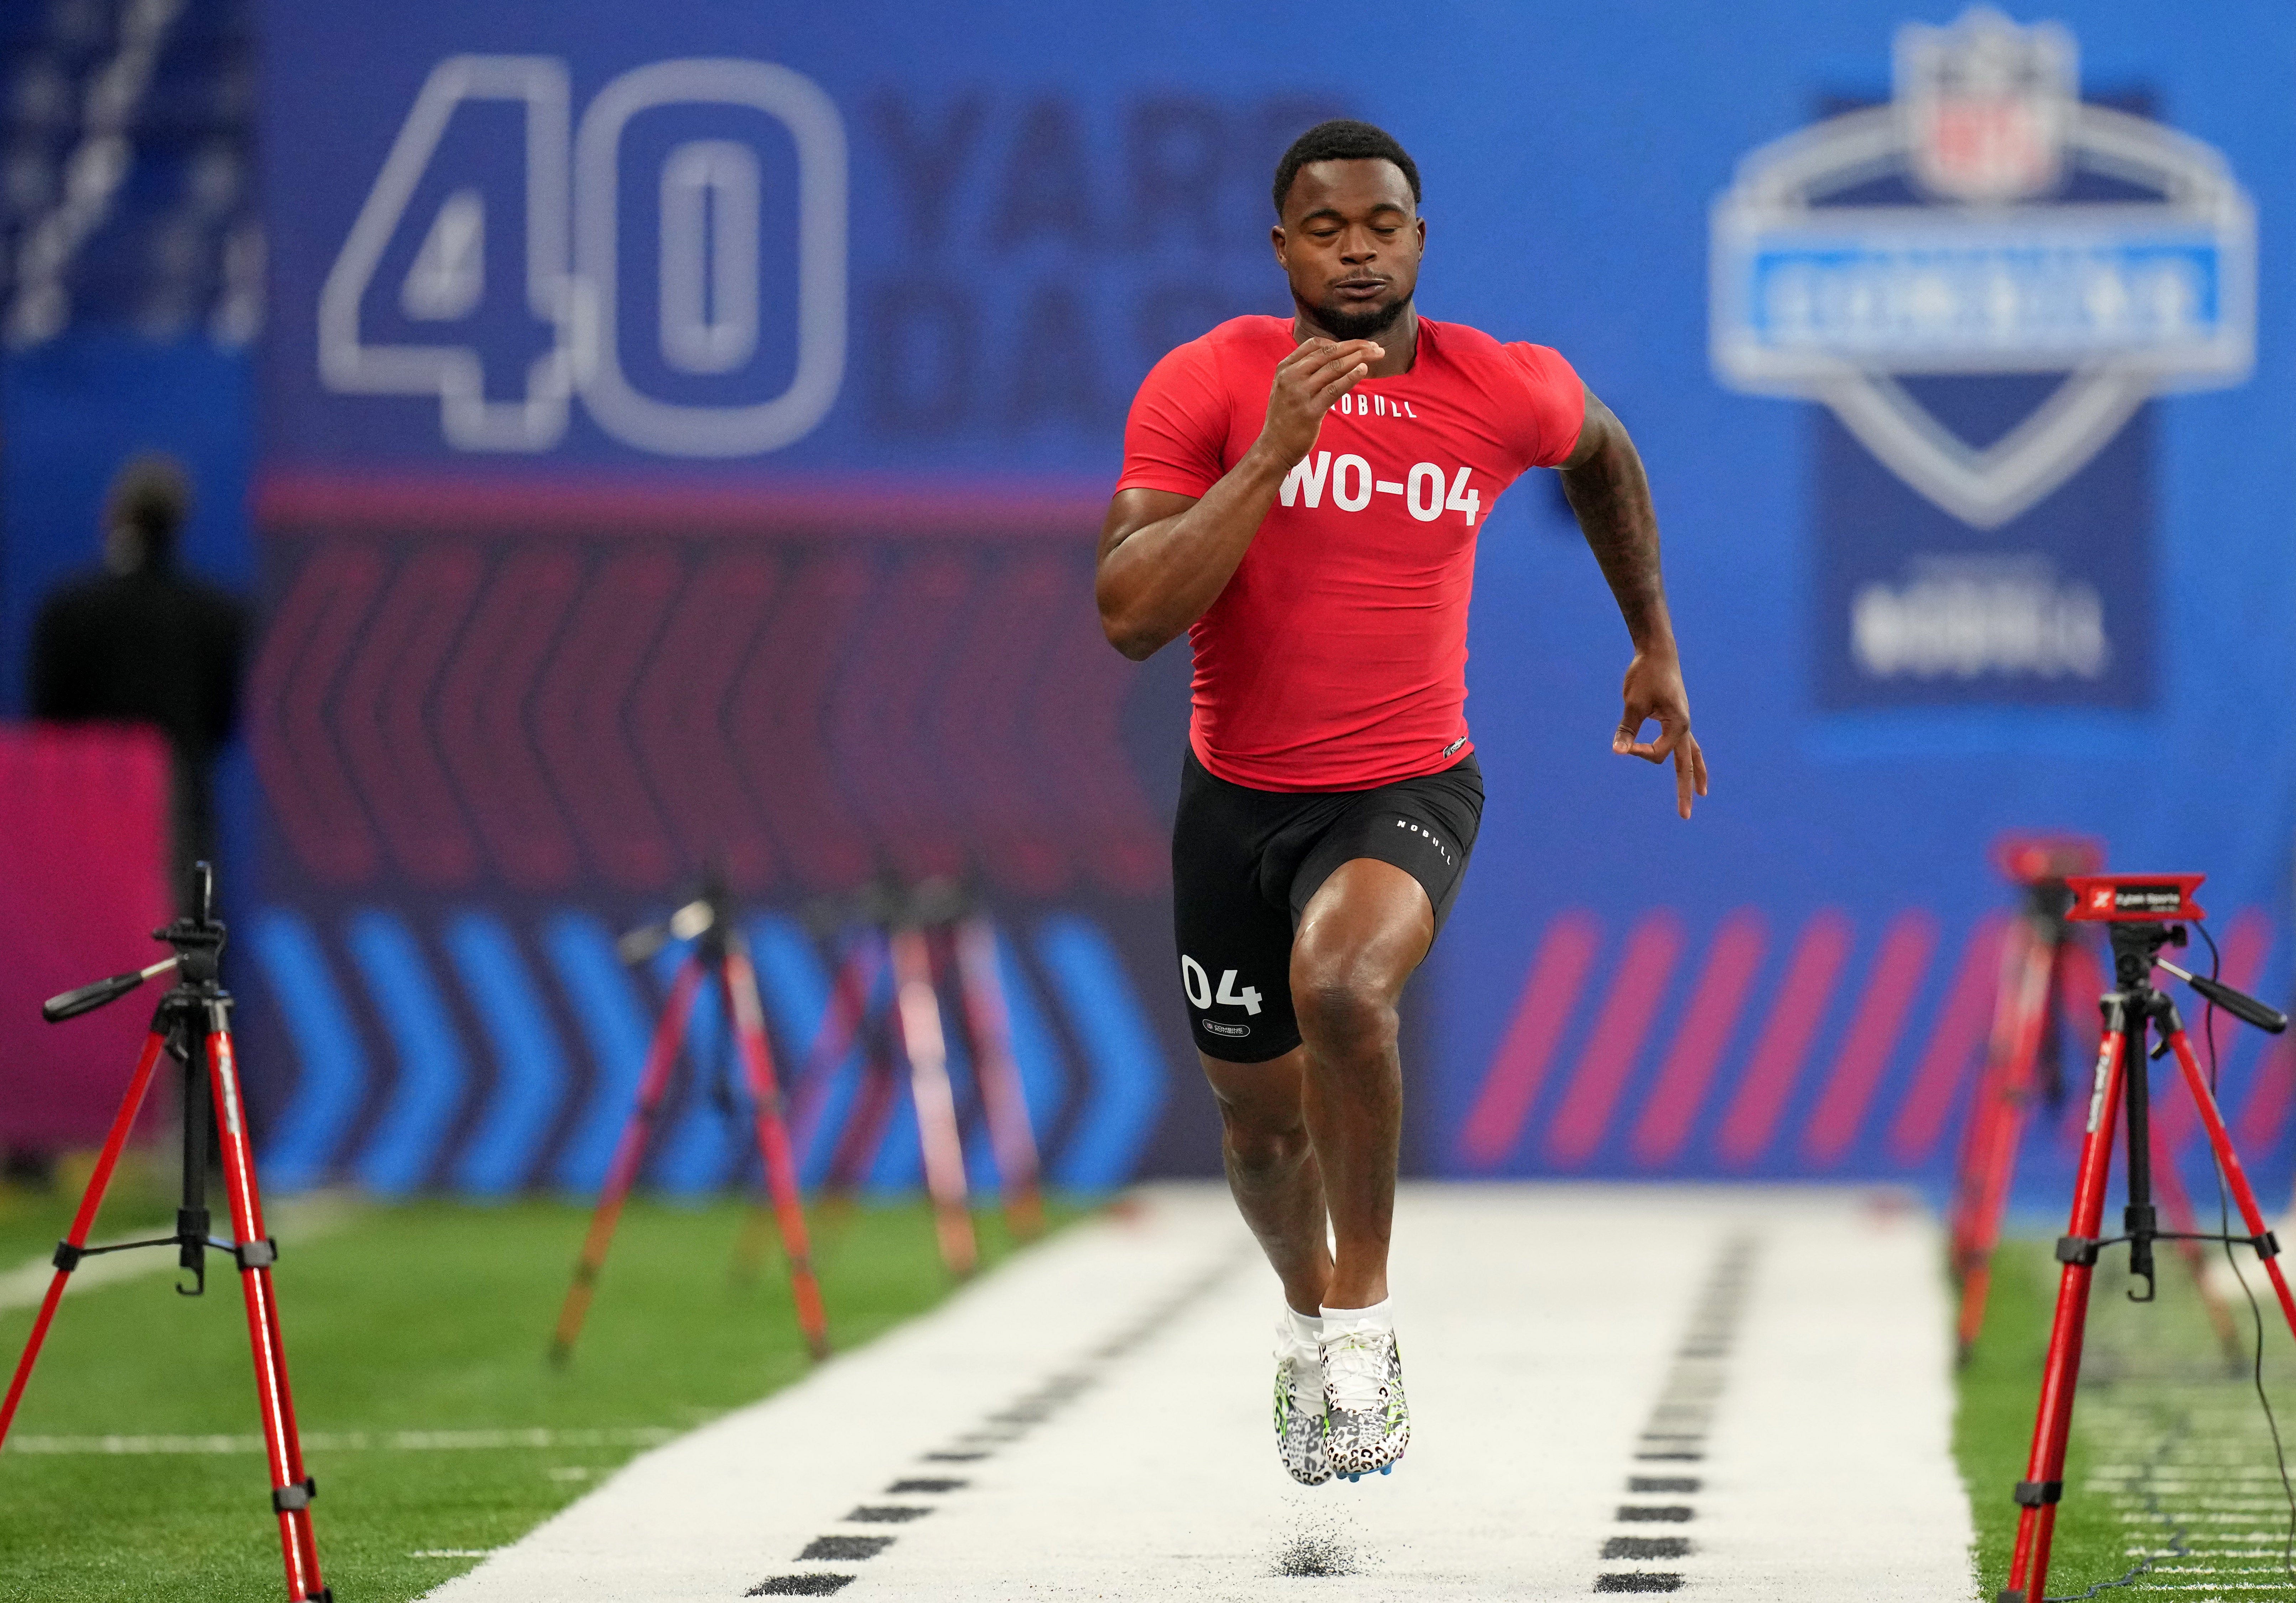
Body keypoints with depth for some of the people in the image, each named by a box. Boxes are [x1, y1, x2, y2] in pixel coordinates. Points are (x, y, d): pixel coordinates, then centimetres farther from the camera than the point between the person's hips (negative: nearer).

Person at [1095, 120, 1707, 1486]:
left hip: (1409, 788, -2)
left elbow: (1603, 455, 18)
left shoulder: (1509, 392, -7)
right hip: (1238, 796, 2)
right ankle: (1308, 1312, 51)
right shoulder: (1206, 386, -13)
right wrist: (1274, 453, -30)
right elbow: (1131, 617, -23)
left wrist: (1656, 646, 23)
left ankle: (1362, 1315, -15)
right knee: (1262, 1120, 16)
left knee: (1340, 981, -34)